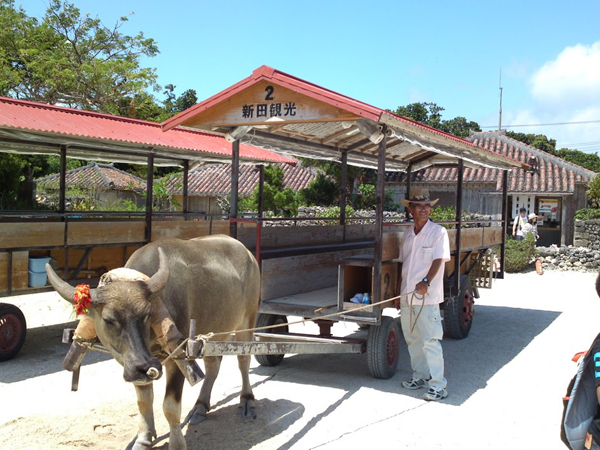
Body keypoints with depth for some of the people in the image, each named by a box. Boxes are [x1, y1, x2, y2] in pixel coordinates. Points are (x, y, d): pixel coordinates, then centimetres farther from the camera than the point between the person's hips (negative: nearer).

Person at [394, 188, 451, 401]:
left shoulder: (438, 232, -5)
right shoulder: (407, 234, 13)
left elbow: (438, 260, -15)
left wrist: (426, 282, -31)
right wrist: (399, 293, 18)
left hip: (427, 297, -7)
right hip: (407, 296, 7)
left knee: (430, 341, -8)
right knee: (412, 339, 15)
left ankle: (438, 385, -1)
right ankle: (420, 376, 29)